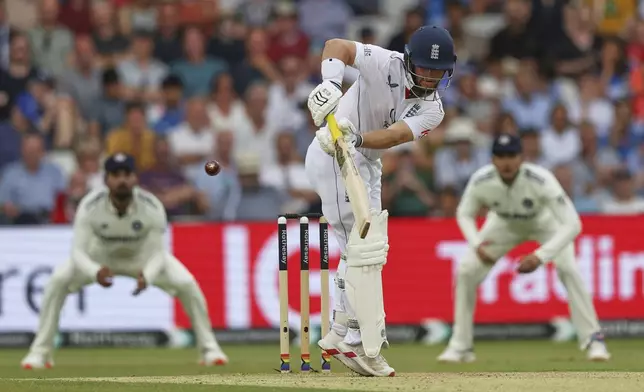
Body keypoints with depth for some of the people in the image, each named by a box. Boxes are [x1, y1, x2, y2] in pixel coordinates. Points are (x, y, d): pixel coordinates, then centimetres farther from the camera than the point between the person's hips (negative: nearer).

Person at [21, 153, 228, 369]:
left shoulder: (152, 207, -30)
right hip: (101, 257, 0)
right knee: (58, 280, -23)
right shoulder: (90, 206, -32)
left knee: (187, 284, -19)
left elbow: (157, 253, -26)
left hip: (143, 257, 0)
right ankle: (40, 352, -11)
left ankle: (208, 348, 2)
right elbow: (78, 251, -32)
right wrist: (95, 272, -55)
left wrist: (147, 276, -49)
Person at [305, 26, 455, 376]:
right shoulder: (387, 65, -17)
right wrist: (330, 82, -44)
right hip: (334, 156, -8)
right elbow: (337, 46, -24)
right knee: (366, 247, -14)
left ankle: (340, 335, 30)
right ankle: (366, 347, -14)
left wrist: (355, 139, -40)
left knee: (360, 249, 17)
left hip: (365, 163, 8)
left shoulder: (432, 110, -4)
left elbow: (395, 135, -21)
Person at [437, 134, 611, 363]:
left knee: (567, 269, -26)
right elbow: (464, 214, -11)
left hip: (545, 221, -3)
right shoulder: (481, 181, -32)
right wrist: (476, 243, -31)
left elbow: (572, 224, -43)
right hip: (505, 224, 3)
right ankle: (460, 347, 6)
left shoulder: (540, 180, -42)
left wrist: (541, 256, -53)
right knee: (466, 271, -8)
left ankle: (593, 340, -15)